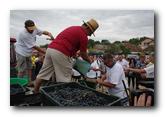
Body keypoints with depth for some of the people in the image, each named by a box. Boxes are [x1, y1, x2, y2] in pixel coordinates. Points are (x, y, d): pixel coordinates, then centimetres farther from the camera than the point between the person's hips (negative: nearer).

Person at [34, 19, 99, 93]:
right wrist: (89, 61, 20)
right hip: (60, 53, -9)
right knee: (64, 79, 5)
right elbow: (83, 54, 3)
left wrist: (74, 54, 31)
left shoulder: (72, 28, 24)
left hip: (50, 48, 9)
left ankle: (35, 92, 28)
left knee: (43, 74, 16)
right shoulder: (83, 35, -1)